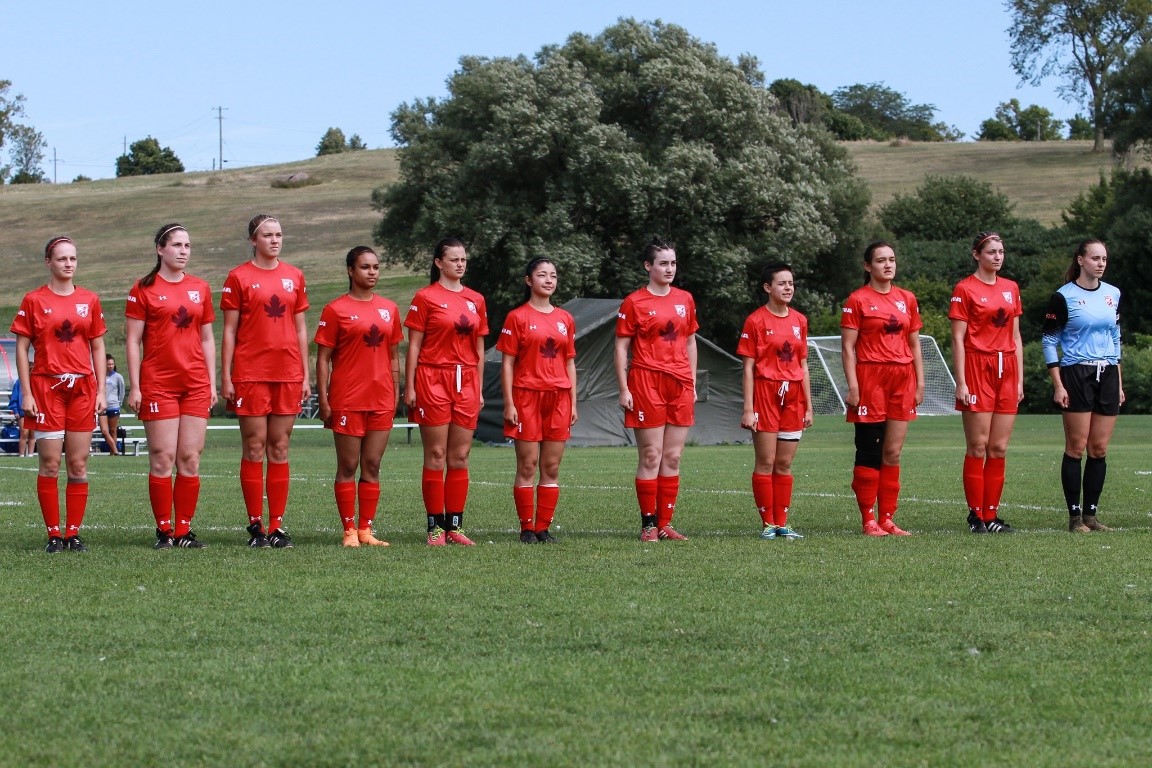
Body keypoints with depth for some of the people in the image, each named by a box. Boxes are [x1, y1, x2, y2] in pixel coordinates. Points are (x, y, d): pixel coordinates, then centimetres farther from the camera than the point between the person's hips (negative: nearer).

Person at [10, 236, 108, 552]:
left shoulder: (89, 300, 9)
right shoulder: (34, 300, 2)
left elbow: (98, 348, 13)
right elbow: (21, 348, 1)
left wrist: (101, 390, 5)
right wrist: (27, 393, -6)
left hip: (82, 388, 3)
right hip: (46, 387, -3)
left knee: (78, 465, 2)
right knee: (50, 464, -4)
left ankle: (73, 533, 7)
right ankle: (54, 535, 1)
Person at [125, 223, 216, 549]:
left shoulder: (200, 288, 13)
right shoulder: (144, 289, 1)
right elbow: (133, 341, 0)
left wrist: (212, 382, 10)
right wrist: (135, 386, -7)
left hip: (196, 385, 4)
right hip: (158, 384, -4)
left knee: (191, 459, 1)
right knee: (162, 459, -5)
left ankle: (184, 531, 5)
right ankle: (164, 531, 1)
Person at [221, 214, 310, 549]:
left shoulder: (294, 277, 11)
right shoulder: (239, 277, 1)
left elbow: (301, 329, 14)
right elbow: (229, 331, 0)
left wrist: (305, 375, 9)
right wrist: (226, 377, -5)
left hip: (288, 374, 3)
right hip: (251, 373, -3)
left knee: (280, 449, 4)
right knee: (254, 448, -2)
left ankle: (277, 526, 6)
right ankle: (255, 526, 2)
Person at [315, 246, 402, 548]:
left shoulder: (389, 309, 11)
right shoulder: (336, 310, -2)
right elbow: (323, 358, -3)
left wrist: (395, 395, 10)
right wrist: (323, 400, -9)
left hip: (381, 400, 4)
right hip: (347, 399, -4)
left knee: (372, 466, 6)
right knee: (348, 466, 0)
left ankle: (366, 529, 11)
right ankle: (349, 531, 4)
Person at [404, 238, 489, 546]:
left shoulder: (476, 300, 12)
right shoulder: (425, 297, -1)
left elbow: (479, 348, 15)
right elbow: (413, 345, -2)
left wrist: (480, 389, 12)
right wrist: (409, 387, -7)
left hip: (466, 382, 5)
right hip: (433, 379, -5)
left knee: (460, 457, 5)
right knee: (436, 455, -3)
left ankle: (455, 526, 9)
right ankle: (435, 526, 0)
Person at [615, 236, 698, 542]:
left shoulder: (685, 299, 12)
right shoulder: (634, 302, -2)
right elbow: (621, 347, -2)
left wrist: (692, 383, 13)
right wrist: (624, 389, -8)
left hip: (680, 385, 5)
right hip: (646, 383, -5)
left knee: (673, 458, 5)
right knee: (651, 457, -4)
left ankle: (665, 523, 10)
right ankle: (648, 525, 1)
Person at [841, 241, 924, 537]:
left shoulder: (907, 299, 13)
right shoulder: (857, 300, -3)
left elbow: (914, 344, 16)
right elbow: (848, 347, -6)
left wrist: (920, 382, 9)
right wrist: (853, 386, -13)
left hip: (902, 380, 5)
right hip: (870, 377, -5)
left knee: (893, 454, 5)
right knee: (869, 454, -2)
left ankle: (887, 519, 9)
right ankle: (869, 521, 2)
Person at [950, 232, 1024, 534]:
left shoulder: (1011, 288, 14)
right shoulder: (965, 289, -3)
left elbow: (1016, 337, 17)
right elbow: (958, 339, -6)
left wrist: (1020, 379, 11)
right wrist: (961, 382, -12)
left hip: (1007, 370, 6)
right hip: (977, 369, -6)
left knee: (999, 449, 4)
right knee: (978, 446, -5)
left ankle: (991, 515, 8)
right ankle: (976, 516, -1)